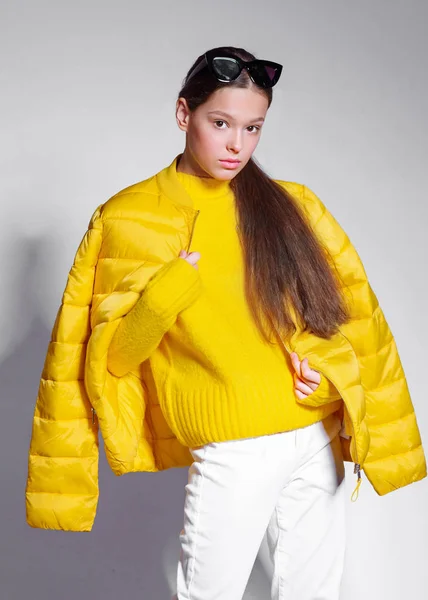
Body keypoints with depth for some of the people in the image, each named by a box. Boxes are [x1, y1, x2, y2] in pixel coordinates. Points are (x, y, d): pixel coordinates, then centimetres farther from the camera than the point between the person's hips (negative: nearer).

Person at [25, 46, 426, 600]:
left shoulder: (291, 205, 5)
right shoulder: (128, 220, -3)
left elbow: (354, 309, 8)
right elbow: (112, 356, -2)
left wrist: (326, 362, -10)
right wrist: (163, 298, -19)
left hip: (320, 439, 4)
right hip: (230, 454, -3)